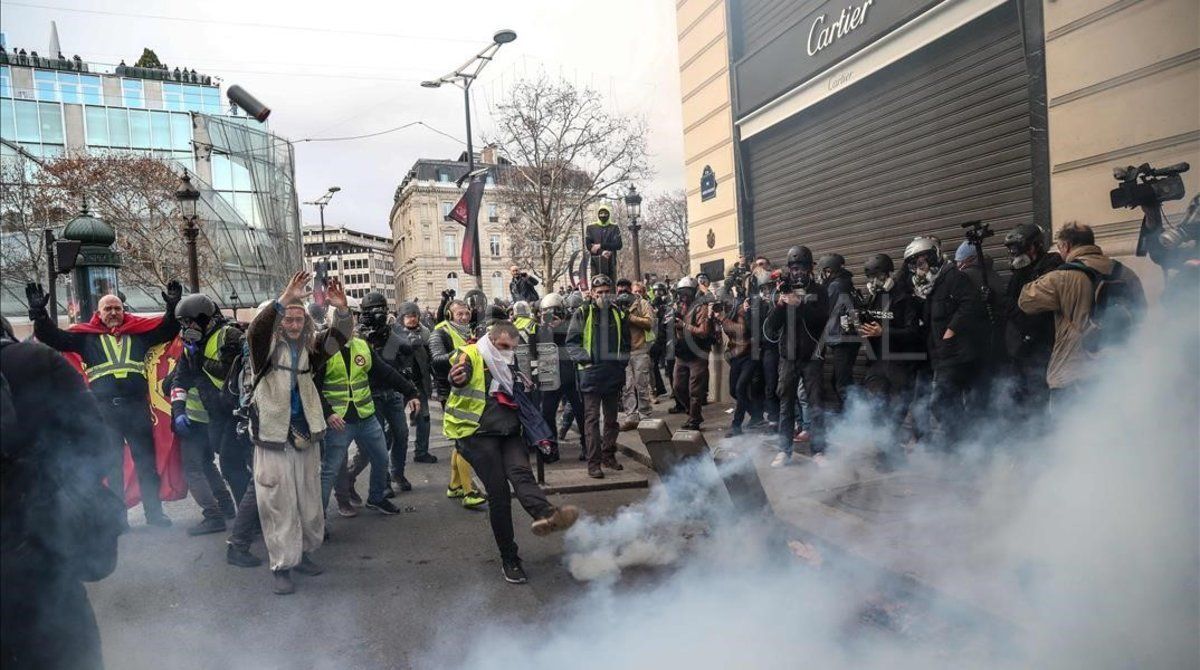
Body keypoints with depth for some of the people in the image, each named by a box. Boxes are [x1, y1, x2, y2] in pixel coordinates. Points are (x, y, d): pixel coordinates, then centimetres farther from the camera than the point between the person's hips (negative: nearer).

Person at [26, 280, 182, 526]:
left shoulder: (139, 331, 10)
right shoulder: (86, 335, 9)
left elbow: (168, 330, 11)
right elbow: (53, 337, 7)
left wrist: (173, 306, -4)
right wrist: (39, 312, -5)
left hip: (137, 406, 0)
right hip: (104, 410, 0)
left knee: (146, 462, 6)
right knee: (112, 465, 8)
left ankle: (154, 512, 13)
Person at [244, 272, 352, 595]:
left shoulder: (309, 347, 6)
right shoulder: (267, 347, -4)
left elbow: (338, 337, -8)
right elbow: (256, 330, -25)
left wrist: (341, 308, -28)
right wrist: (284, 299, -39)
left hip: (307, 434, 4)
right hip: (274, 437, -4)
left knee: (309, 499, 13)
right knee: (279, 503, 0)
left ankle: (303, 552, 29)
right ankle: (281, 565, 10)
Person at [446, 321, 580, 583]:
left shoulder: (509, 365, 19)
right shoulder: (471, 356, -4)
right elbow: (459, 375, -27)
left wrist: (537, 434, 22)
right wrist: (458, 377, -50)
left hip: (508, 433, 5)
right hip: (478, 434, -5)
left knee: (521, 472, -23)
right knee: (498, 492, -10)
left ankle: (545, 515, -51)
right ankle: (509, 559, -1)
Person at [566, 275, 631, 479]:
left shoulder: (618, 314, 12)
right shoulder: (582, 314, 0)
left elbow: (626, 342, 20)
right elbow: (571, 342, -2)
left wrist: (623, 358, 4)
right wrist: (584, 357, -17)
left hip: (613, 373, 4)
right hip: (591, 372, -4)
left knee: (611, 418, 14)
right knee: (592, 418, -4)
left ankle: (608, 455, 28)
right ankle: (593, 462, -1)